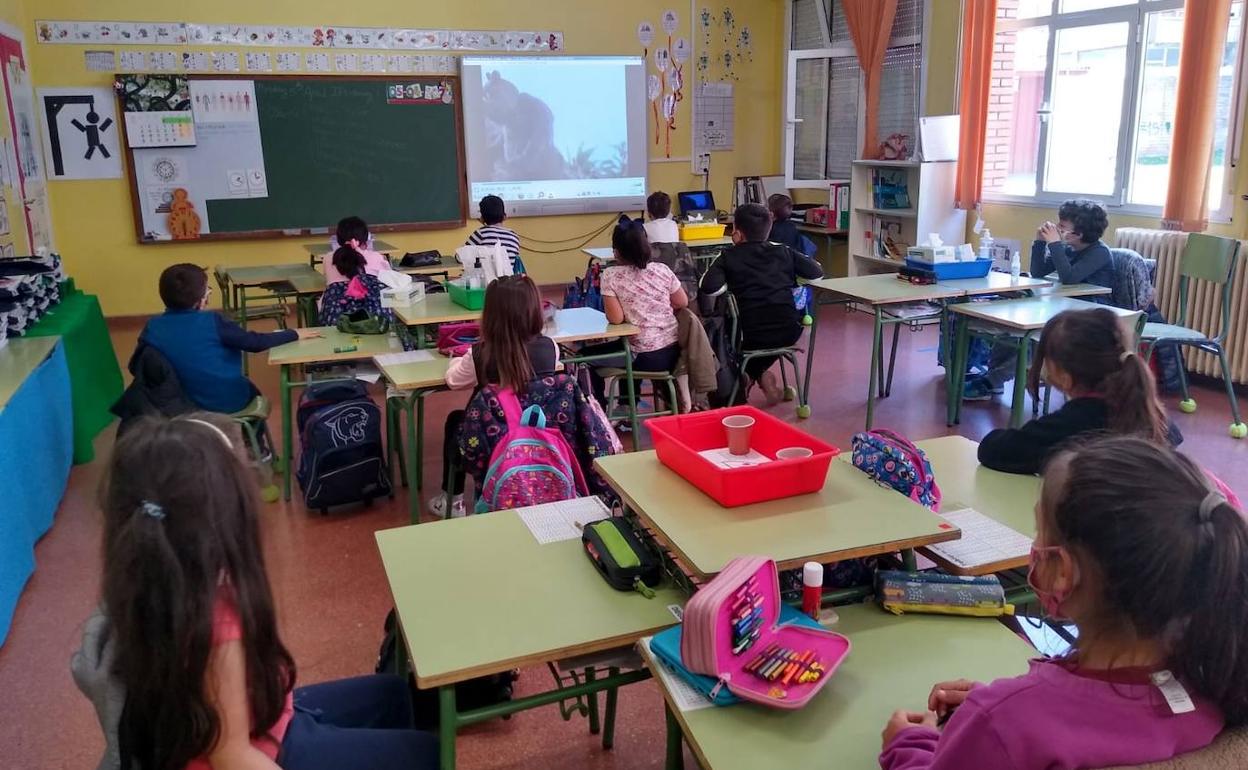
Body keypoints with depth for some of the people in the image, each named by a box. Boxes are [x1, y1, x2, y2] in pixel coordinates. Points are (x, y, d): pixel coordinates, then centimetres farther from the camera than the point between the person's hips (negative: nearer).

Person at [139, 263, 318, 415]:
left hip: (181, 403, 4)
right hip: (228, 401, -4)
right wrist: (294, 334, 0)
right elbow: (255, 342, -13)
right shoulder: (212, 321, -20)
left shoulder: (153, 326, -8)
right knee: (252, 393, 32)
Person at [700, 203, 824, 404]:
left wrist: (731, 285, 5)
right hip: (789, 332, 3)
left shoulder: (729, 257, 0)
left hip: (752, 336, -3)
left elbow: (709, 288, -14)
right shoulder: (783, 251, 8)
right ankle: (759, 373, 28)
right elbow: (817, 272, 8)